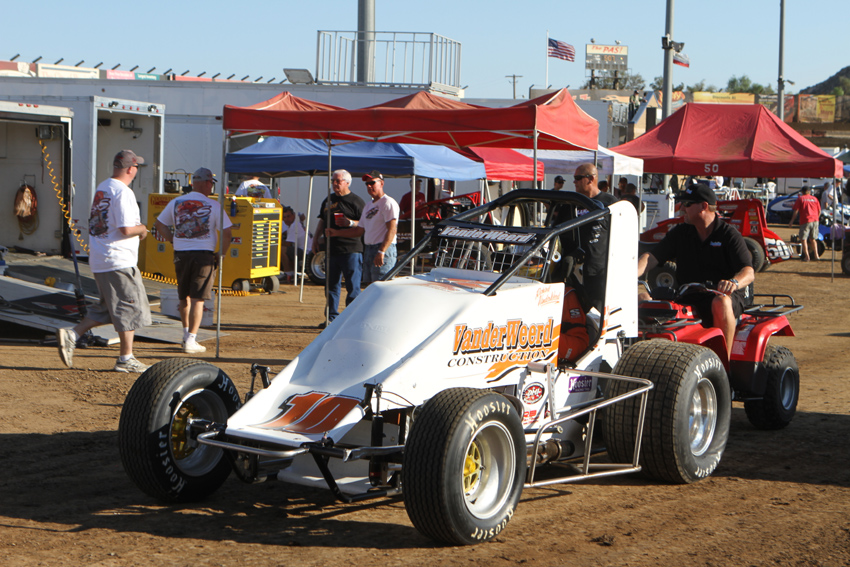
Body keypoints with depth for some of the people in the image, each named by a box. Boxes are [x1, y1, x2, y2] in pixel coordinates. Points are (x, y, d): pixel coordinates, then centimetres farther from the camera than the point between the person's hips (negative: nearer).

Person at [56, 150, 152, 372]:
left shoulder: (101, 188, 15)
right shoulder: (123, 192, -15)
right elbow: (126, 229, -23)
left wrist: (135, 230, 15)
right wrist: (141, 229, -2)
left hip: (99, 261, 9)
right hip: (118, 261, -9)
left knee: (106, 308, 16)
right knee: (130, 307, -1)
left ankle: (70, 335, 5)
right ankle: (126, 359, 3)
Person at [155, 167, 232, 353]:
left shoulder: (175, 202, 7)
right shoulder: (213, 205, -5)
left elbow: (160, 225, 13)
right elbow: (226, 232, -10)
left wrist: (174, 240, 13)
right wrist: (221, 255, 0)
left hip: (180, 254, 4)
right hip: (204, 255, -4)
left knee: (184, 296, 19)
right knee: (198, 298, -1)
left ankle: (187, 335, 30)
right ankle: (191, 341, -5)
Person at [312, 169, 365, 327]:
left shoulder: (355, 201, -3)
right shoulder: (328, 200, 17)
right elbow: (322, 222, 26)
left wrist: (350, 223, -21)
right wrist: (315, 240, 19)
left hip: (351, 249, -7)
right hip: (332, 248, 7)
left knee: (353, 287, -5)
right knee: (332, 285, 11)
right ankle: (332, 318, 18)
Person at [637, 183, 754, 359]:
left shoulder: (729, 235, -1)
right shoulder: (680, 233, 13)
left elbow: (748, 272, -13)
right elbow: (651, 257, 3)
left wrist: (734, 282, -37)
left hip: (724, 295, -3)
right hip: (687, 298, 3)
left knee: (721, 303, -40)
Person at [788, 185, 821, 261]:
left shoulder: (800, 199, 1)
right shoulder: (814, 199, 13)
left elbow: (795, 211, -5)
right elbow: (819, 211, 15)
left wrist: (792, 221, 2)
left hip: (805, 221, -5)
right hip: (815, 221, 5)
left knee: (803, 239, -2)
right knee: (812, 239, 18)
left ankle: (807, 256, -13)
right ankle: (816, 255, 13)